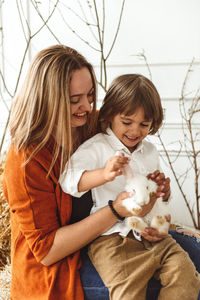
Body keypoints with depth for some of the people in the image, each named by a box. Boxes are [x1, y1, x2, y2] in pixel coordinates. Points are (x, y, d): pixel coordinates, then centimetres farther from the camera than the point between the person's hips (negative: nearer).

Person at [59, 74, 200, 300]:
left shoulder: (150, 151, 15)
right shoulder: (96, 148, -6)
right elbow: (69, 181, -23)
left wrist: (162, 191, 0)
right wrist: (104, 174, -40)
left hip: (152, 233, 6)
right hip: (112, 237, -5)